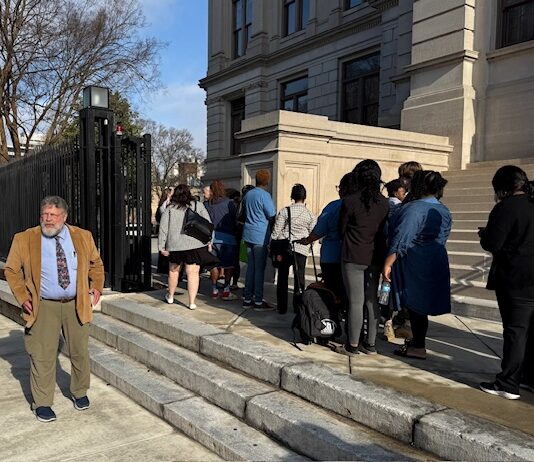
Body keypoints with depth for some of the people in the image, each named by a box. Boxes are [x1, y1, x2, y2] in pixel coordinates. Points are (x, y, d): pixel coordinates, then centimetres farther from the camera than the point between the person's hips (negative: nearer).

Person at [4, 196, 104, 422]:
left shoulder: (83, 237, 1)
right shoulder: (24, 239, -4)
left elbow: (96, 263, 15)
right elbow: (11, 270, 4)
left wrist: (97, 287, 5)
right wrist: (23, 296, -5)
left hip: (77, 305, 2)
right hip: (43, 308, -2)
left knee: (80, 352, 12)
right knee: (42, 356, 3)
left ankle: (79, 393, 33)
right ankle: (42, 403, 20)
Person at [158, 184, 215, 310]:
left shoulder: (170, 209, 6)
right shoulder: (198, 205, 5)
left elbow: (163, 228, 2)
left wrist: (161, 246, 5)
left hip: (175, 245, 1)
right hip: (195, 244, -1)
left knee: (173, 270, 20)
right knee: (193, 273, 2)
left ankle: (170, 296, 36)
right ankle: (192, 302, 1)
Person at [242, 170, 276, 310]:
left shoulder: (247, 195, 11)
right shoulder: (264, 195, -13)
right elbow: (272, 217, -10)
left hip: (248, 235, 7)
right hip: (260, 237, -7)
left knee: (250, 267, 12)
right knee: (259, 268, -1)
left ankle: (247, 299, 14)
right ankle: (258, 301, 3)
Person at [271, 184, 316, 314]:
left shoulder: (284, 211, -2)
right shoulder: (310, 215, 0)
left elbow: (276, 232, -4)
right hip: (301, 249, 0)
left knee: (282, 278, 10)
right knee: (299, 279, 9)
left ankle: (282, 307, 15)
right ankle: (298, 307, 13)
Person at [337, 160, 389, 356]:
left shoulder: (350, 201, -11)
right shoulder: (384, 202, 2)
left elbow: (342, 229, 0)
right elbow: (385, 229, 10)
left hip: (354, 258, -4)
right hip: (376, 257, 5)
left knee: (355, 302, 0)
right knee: (372, 300, 11)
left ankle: (352, 345, 9)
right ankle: (370, 344, 19)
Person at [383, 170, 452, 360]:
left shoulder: (413, 208, -17)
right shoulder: (444, 211, 7)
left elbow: (400, 240, -21)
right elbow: (442, 238, 14)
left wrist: (388, 263, -17)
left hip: (413, 265, -8)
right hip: (436, 265, 8)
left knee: (415, 306, 2)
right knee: (421, 305, 18)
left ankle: (418, 347, 10)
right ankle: (417, 340, 30)